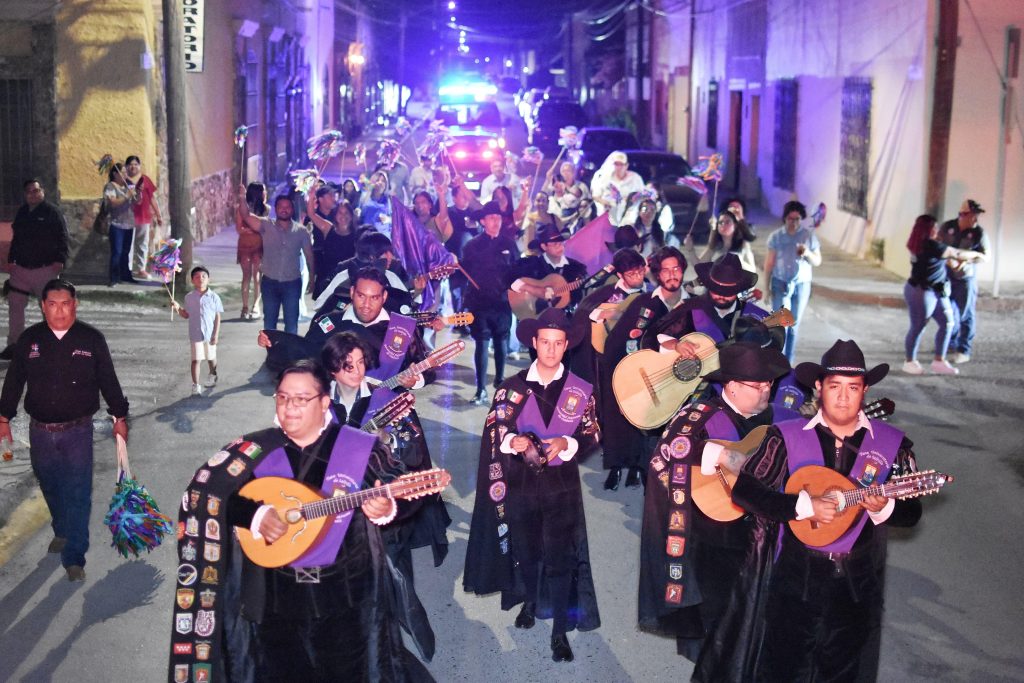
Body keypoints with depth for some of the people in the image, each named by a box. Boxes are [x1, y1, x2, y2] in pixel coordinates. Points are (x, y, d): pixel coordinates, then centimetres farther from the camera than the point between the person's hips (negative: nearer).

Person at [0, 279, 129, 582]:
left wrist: (119, 417, 6)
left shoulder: (91, 338, -4)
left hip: (78, 431, -2)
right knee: (51, 488, 17)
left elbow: (108, 380, 3)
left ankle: (74, 557, -2)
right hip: (40, 431, 3)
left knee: (78, 494, -6)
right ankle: (61, 532, 42)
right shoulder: (29, 339, 0)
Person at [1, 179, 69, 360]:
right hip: (21, 268, 6)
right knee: (15, 305, 5)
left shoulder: (52, 212, -5)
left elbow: (63, 238, -8)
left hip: (46, 269, -6)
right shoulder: (21, 212, 13)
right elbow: (15, 238, 20)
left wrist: (60, 260, -17)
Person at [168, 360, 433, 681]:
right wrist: (255, 515, -19)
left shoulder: (362, 449, -5)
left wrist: (384, 509, -24)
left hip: (347, 592, -1)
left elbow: (394, 498, -2)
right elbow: (206, 494, -5)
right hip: (275, 592, 2)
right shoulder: (255, 450, -1)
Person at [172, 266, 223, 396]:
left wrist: (216, 334, -7)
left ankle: (212, 376, 44)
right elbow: (186, 315, 9)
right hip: (195, 335, 0)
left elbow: (217, 317, -4)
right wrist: (178, 308, -10)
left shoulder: (214, 297, -7)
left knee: (211, 358, 18)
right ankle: (196, 385, -1)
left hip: (210, 334, 0)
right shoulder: (189, 297, -1)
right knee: (196, 360, -4)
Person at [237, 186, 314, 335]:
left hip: (292, 283, 0)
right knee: (269, 321, 12)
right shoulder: (266, 225, -2)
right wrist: (242, 198, -31)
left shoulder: (301, 231, 0)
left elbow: (309, 255, 5)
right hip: (270, 282, 1)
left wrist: (313, 278, 4)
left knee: (291, 323, 5)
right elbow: (246, 216, -14)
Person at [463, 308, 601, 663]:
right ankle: (530, 601, 45)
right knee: (525, 551, 18)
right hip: (521, 483, 2)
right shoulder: (512, 387, -2)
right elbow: (493, 431, 0)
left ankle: (560, 631, 7)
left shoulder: (580, 389, -4)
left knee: (561, 558, -2)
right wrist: (513, 441, -21)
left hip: (562, 484, -1)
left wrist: (566, 444, -20)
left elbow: (592, 434, -1)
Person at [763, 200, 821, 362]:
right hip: (780, 284, -2)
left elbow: (817, 262, 5)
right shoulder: (776, 236, -2)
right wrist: (767, 288, -1)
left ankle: (788, 363, 15)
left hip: (802, 285, 2)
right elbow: (769, 263, 2)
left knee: (794, 326, 7)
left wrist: (808, 254, -17)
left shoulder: (809, 235, 1)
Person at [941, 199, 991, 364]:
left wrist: (967, 259, -24)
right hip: (946, 277, 2)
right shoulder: (947, 227, -5)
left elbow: (985, 256, -7)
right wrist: (948, 259, -19)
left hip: (966, 278, -2)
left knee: (966, 315, 2)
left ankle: (964, 351, 11)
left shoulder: (978, 233, -10)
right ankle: (952, 343, 33)